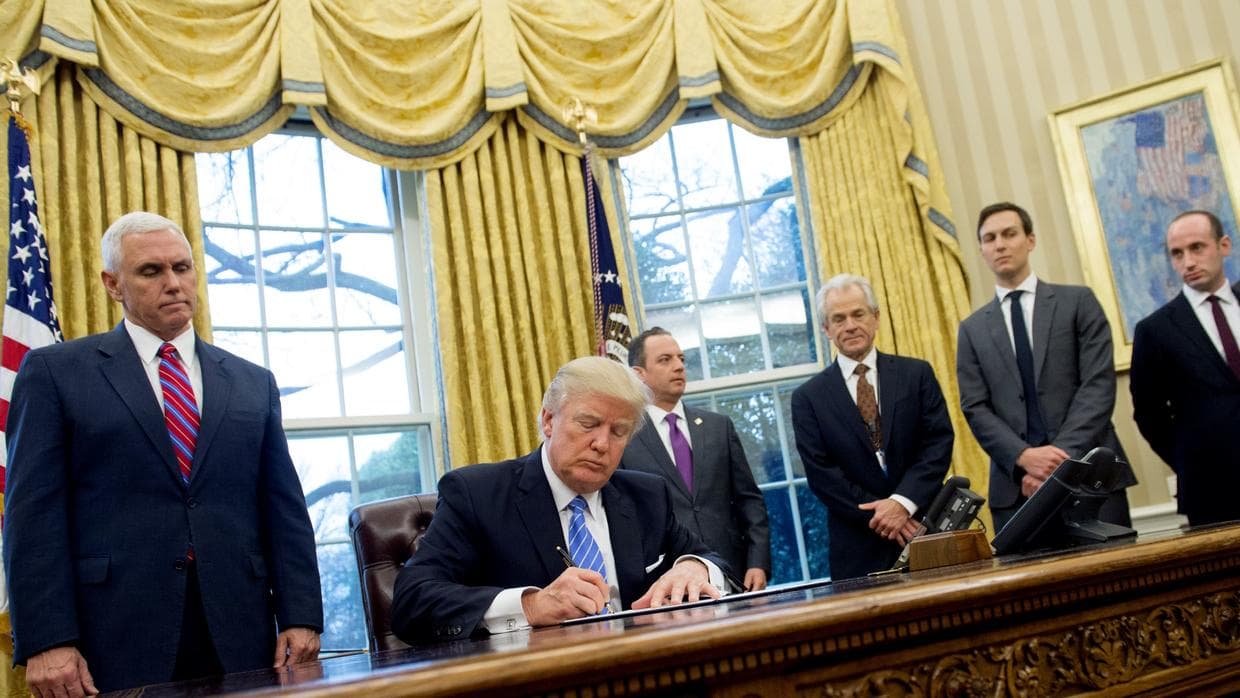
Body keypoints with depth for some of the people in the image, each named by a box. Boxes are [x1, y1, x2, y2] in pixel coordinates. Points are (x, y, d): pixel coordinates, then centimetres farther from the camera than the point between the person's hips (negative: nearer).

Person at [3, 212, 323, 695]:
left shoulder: (253, 383, 12)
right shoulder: (55, 372, 4)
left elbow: (284, 509, 8)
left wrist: (300, 618, -1)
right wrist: (47, 642, -11)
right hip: (116, 639, -2)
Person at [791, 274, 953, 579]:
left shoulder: (917, 374, 6)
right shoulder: (808, 398, 2)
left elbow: (939, 442, -1)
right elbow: (821, 473, -3)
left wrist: (903, 502, -14)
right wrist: (878, 515, -12)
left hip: (926, 528, 1)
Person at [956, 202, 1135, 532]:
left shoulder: (1078, 301, 8)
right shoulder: (972, 329, 13)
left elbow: (1099, 384, -2)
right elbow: (975, 408, 4)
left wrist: (1063, 456, -14)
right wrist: (1024, 456, -13)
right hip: (1017, 485, 1)